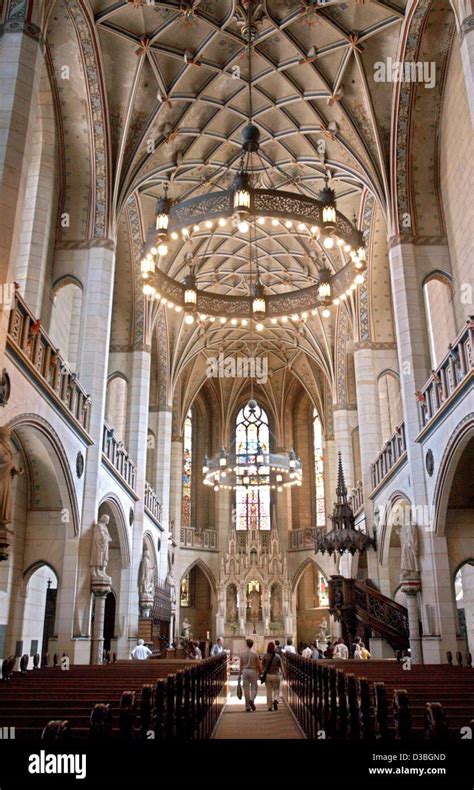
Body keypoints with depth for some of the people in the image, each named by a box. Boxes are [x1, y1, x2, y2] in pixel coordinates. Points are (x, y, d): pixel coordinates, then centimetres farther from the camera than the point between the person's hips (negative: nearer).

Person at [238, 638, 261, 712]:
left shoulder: (243, 653, 1)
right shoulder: (254, 653, -7)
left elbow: (241, 665, 4)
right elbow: (258, 665, -5)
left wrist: (240, 674, 11)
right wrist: (260, 673, 8)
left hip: (245, 671, 2)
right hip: (253, 671, -2)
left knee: (246, 689, 8)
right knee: (254, 688, 9)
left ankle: (247, 706, 9)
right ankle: (251, 700, -16)